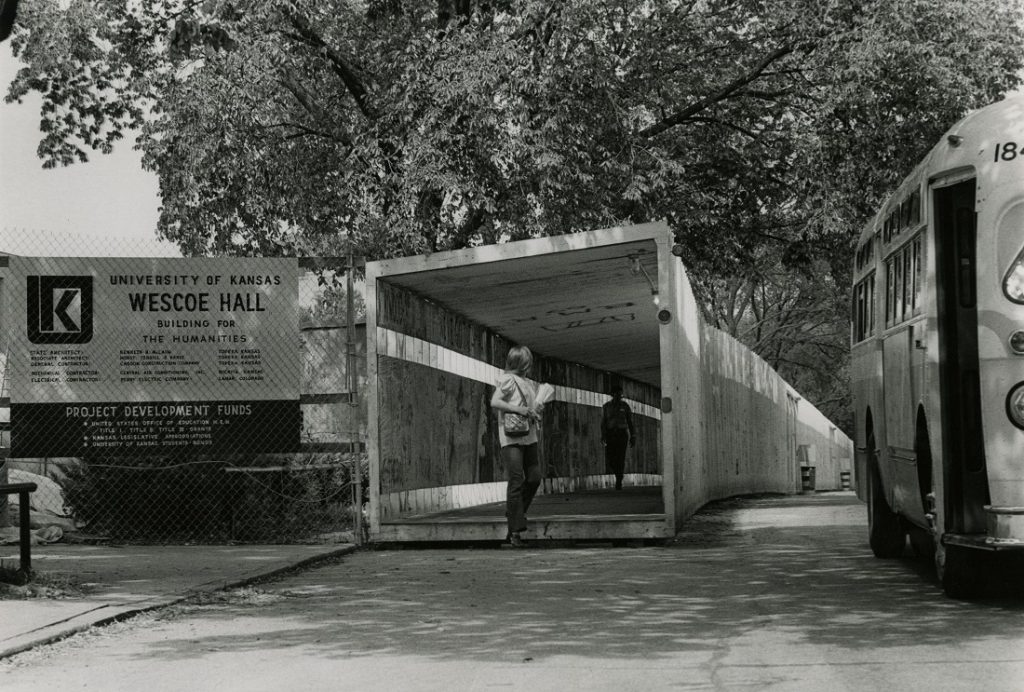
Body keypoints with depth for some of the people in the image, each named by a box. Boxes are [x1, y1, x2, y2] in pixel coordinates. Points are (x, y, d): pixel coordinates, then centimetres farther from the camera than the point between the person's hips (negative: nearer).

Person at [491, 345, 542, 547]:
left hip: (529, 437, 8)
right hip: (511, 437, -8)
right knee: (517, 481, -10)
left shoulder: (529, 384, 17)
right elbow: (494, 402, -15)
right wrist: (518, 409, -23)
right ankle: (515, 531, -7)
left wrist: (535, 413, 3)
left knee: (534, 478, 7)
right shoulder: (507, 380, -6)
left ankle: (514, 517, 24)